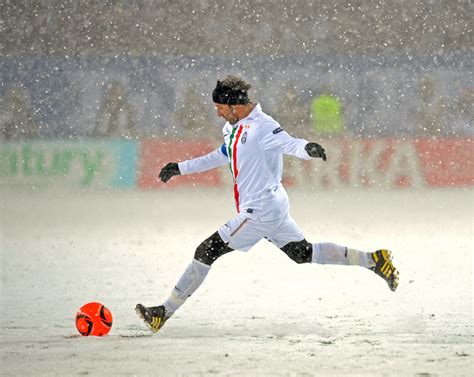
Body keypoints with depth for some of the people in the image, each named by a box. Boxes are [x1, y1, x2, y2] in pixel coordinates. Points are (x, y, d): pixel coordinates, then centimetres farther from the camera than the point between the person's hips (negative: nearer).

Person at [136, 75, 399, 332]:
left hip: (260, 212, -10)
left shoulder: (261, 126, -18)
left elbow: (289, 144, -30)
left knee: (207, 251, -8)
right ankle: (373, 260, 21)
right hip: (273, 208, 10)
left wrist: (308, 148, -54)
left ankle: (166, 312, -4)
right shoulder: (234, 128, 11)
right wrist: (181, 168, 28)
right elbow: (221, 156, 27)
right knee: (304, 254, 18)